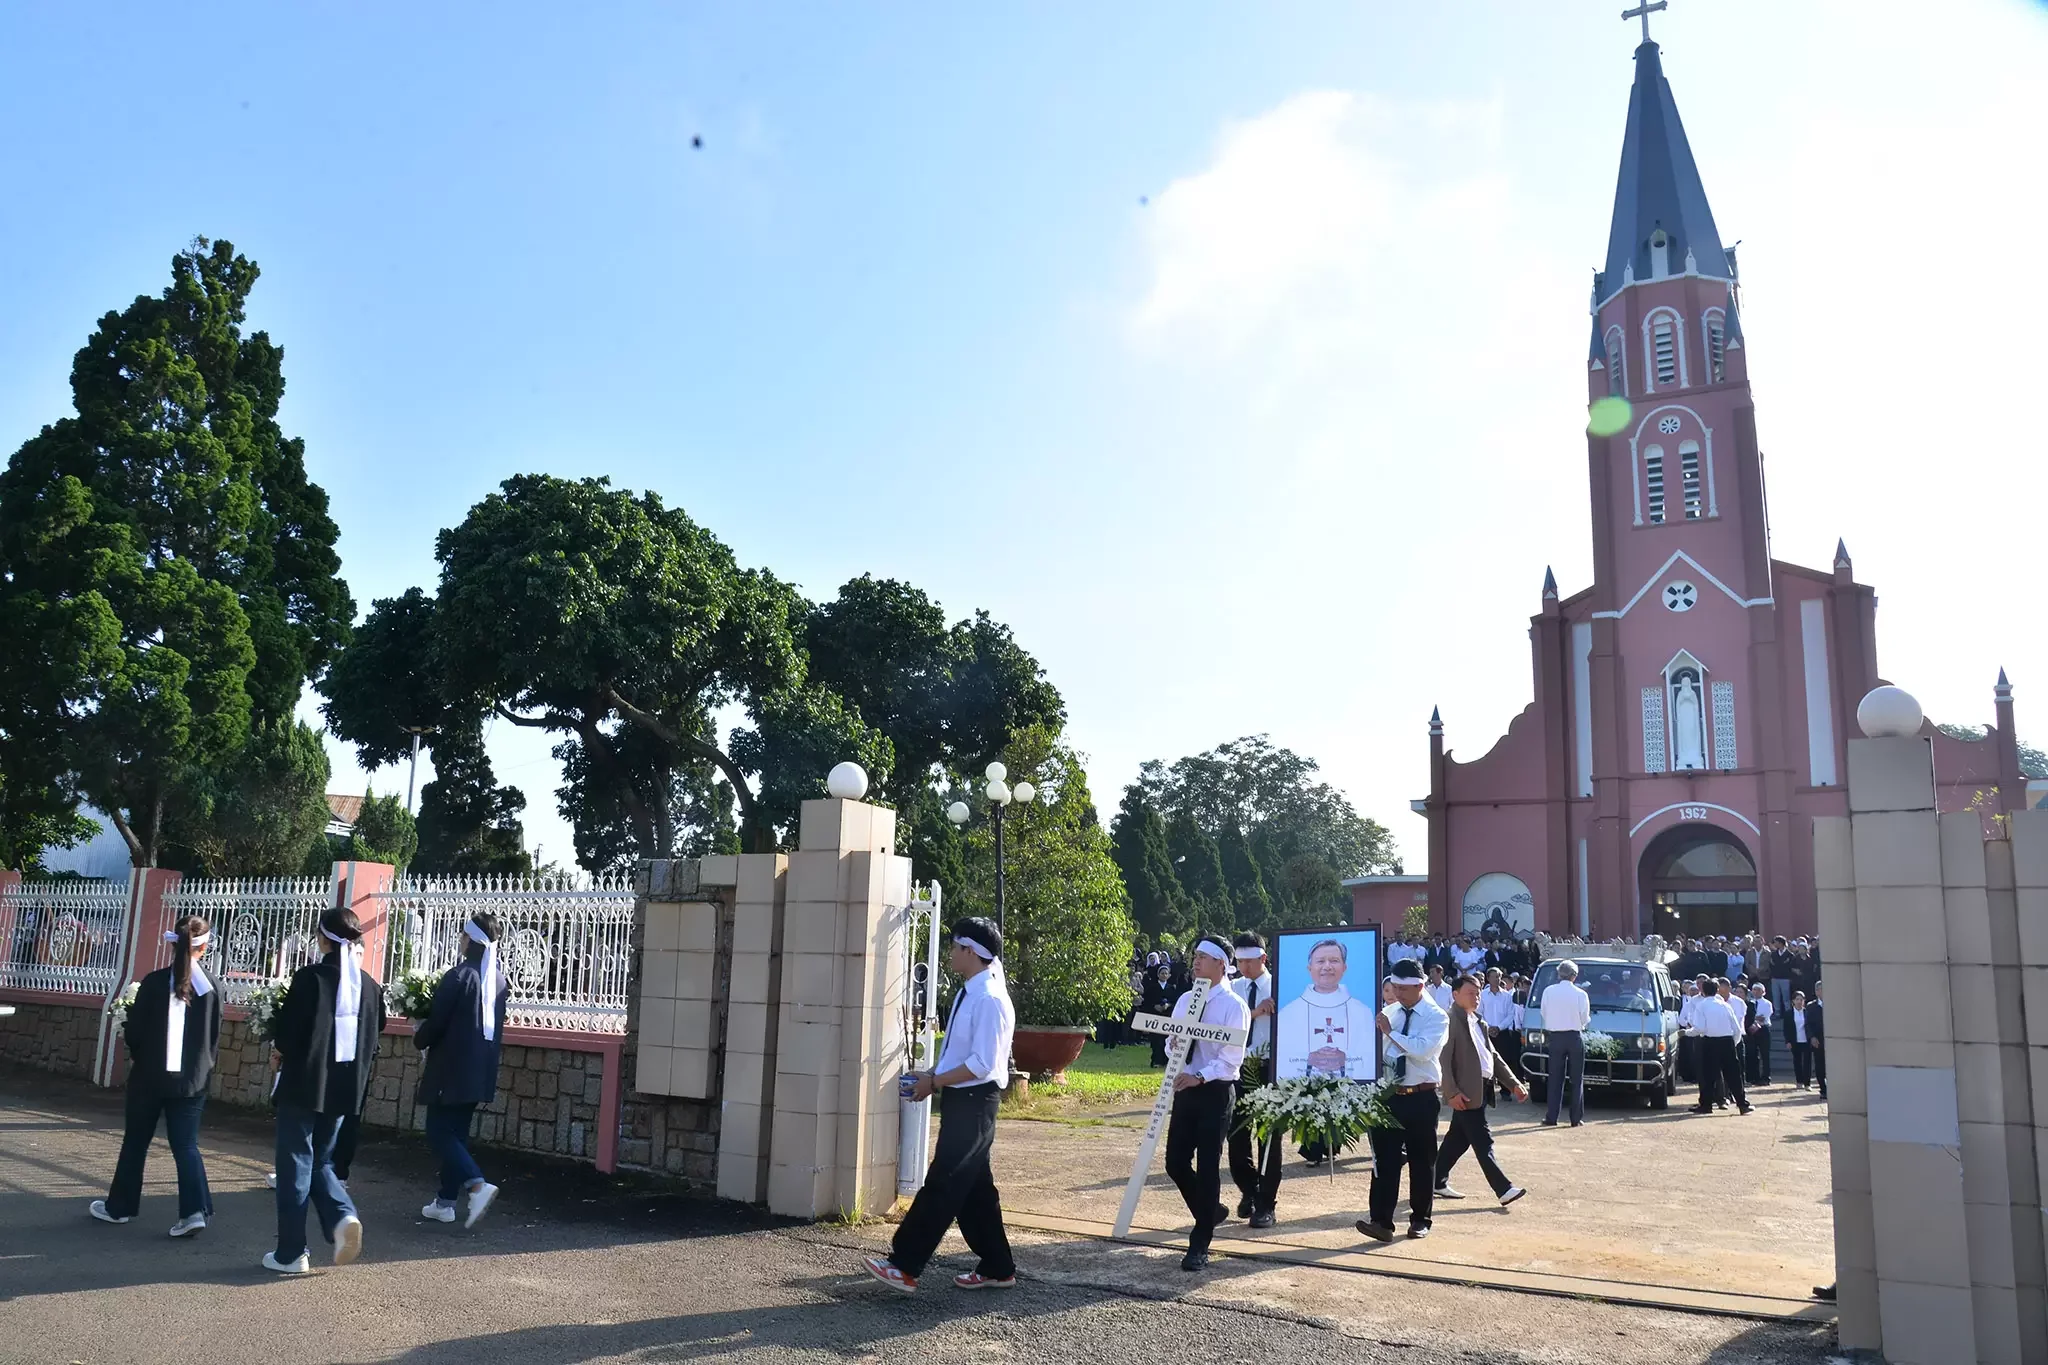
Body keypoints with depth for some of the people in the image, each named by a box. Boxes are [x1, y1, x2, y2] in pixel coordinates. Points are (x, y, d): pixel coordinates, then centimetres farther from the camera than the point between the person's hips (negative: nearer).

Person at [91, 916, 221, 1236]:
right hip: (192, 1079, 2)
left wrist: (137, 1055, 16)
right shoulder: (211, 987, -1)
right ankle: (195, 1210, -10)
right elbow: (215, 1038, 3)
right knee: (186, 1145, 3)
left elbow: (134, 1031, -4)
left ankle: (119, 1207, 27)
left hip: (151, 1075, -1)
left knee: (135, 1142, 15)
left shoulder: (154, 981, -9)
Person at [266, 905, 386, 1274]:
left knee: (295, 1165, 6)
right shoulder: (370, 986, 3)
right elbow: (374, 1041, 7)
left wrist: (283, 1051, 11)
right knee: (321, 1161, 20)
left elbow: (287, 1034, -10)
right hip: (344, 1088, 5)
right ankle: (343, 1217, -4)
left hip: (304, 1083, -5)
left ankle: (290, 1253, 11)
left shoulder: (310, 977, -12)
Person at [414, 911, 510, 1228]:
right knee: (457, 1133, 15)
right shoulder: (498, 978, 6)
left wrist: (419, 1039, 9)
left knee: (439, 1133, 0)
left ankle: (477, 1184, -17)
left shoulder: (458, 976, -17)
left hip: (452, 1069, -7)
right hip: (481, 1070, 7)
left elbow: (436, 1023, -12)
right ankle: (446, 1202, 19)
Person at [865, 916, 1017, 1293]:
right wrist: (932, 1074, 7)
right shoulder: (968, 993, 10)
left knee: (943, 1184, -6)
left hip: (973, 1103, -10)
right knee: (974, 1187, 15)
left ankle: (904, 1266, -3)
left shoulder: (990, 999, -19)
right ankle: (996, 1268, 24)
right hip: (961, 1101, 10)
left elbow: (982, 1063, -23)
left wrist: (935, 1082, -17)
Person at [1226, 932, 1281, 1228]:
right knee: (1236, 1134, 9)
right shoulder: (1232, 988, 5)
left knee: (1269, 1136, 3)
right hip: (1239, 1066, 4)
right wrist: (1254, 1012, -21)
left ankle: (1265, 1205, 13)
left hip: (1269, 1067, -4)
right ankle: (1248, 1192, 31)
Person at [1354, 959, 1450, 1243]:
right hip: (1389, 1095, 3)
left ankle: (1420, 1220, 24)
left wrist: (1390, 1031, -20)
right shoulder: (1388, 1013, 8)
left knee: (1422, 1161, 9)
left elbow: (1423, 1050, -23)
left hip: (1421, 1099, -3)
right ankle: (1381, 1221, -5)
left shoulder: (1436, 1017, -7)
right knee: (1384, 1158, -4)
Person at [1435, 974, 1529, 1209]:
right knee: (1483, 1142, -5)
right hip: (1467, 1092, -9)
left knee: (1458, 1140, 14)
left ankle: (1437, 1183, 22)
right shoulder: (1451, 1021, -11)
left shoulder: (1478, 1023, 18)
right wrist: (1452, 1092, -21)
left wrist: (1514, 1083, 12)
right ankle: (1503, 1189, -2)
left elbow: (1493, 1056, 21)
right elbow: (1444, 1059, -16)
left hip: (1482, 1089, 9)